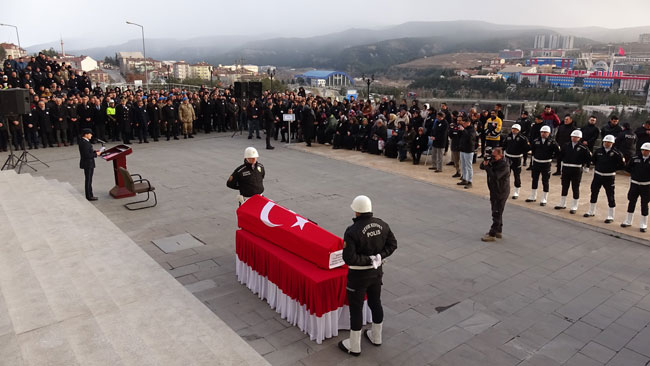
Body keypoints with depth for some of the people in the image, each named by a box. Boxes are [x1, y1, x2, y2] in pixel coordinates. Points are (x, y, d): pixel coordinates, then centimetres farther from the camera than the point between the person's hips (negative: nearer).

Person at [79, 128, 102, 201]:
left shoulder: (83, 141, 9)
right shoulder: (84, 143, -22)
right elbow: (87, 155, -25)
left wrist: (95, 152, 5)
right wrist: (96, 154, -14)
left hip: (88, 163, 10)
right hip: (88, 164, -10)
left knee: (89, 180, 17)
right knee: (88, 180, 0)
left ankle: (90, 195, 26)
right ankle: (89, 196, 9)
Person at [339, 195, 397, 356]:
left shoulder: (352, 231, -26)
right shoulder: (381, 224, -6)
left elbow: (348, 258, -28)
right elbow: (392, 244, 3)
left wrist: (369, 259, -18)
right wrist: (379, 256, -7)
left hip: (358, 275, -6)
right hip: (377, 271, 6)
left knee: (356, 308, 9)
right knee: (375, 303, 23)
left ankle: (354, 346, 24)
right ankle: (376, 337, 42)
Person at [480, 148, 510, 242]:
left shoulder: (504, 165, -22)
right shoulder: (493, 161, 5)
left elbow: (494, 176, -30)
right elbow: (482, 167, 9)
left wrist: (487, 166, -24)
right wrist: (485, 162, -12)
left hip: (501, 192, -9)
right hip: (494, 190, 9)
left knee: (496, 214, -4)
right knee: (497, 213, 18)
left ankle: (492, 234, 0)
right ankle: (498, 231, 30)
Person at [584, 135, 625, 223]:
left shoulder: (616, 153, -10)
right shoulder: (598, 151, 0)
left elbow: (622, 165, -6)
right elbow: (593, 160, 18)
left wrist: (613, 169, -6)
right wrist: (597, 167, 7)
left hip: (609, 177, -4)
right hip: (598, 176, 4)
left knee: (610, 196, 0)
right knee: (594, 193, 14)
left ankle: (610, 216, 8)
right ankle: (591, 212, 30)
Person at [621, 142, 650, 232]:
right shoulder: (635, 159, 0)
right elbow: (627, 168, 8)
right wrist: (635, 173, 1)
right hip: (635, 184, 2)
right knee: (631, 202, 9)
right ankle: (628, 221, 22)